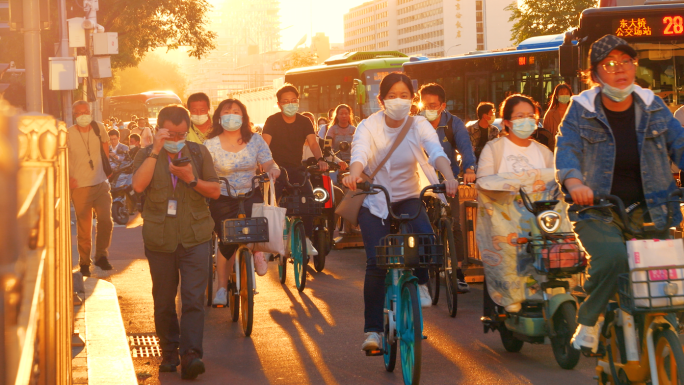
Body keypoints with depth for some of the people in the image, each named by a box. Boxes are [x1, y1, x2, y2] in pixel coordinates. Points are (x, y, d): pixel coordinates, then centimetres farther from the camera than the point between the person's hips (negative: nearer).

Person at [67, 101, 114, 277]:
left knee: (105, 221, -5)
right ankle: (84, 263, 17)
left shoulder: (98, 128, 1)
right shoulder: (68, 134, -10)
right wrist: (67, 178, -11)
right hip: (80, 186, -3)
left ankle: (101, 256, 15)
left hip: (101, 184, 3)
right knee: (84, 228, 3)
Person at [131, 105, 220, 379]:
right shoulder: (147, 155, 4)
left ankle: (191, 354, -13)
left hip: (195, 237, 0)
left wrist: (192, 180, -13)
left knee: (194, 298, -10)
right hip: (159, 239, 1)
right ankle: (169, 351, 21)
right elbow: (138, 185, -16)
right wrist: (156, 150, -19)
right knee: (163, 300, 8)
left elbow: (215, 191, 5)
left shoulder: (199, 153, 8)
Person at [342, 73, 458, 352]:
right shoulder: (369, 127, -11)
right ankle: (373, 330, -3)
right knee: (376, 264, -15)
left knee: (426, 239, -29)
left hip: (408, 198, 1)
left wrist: (449, 177, -47)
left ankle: (420, 282, 2)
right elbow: (360, 153, -31)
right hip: (374, 201, -1)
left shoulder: (419, 126, -7)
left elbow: (436, 152, -26)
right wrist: (354, 173, -55)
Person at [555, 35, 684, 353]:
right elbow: (567, 150, -12)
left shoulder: (653, 107, 8)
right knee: (612, 258, -30)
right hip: (597, 211, -3)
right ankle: (588, 321, -6)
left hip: (648, 209, 3)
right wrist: (574, 183, -33)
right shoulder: (581, 111, 0)